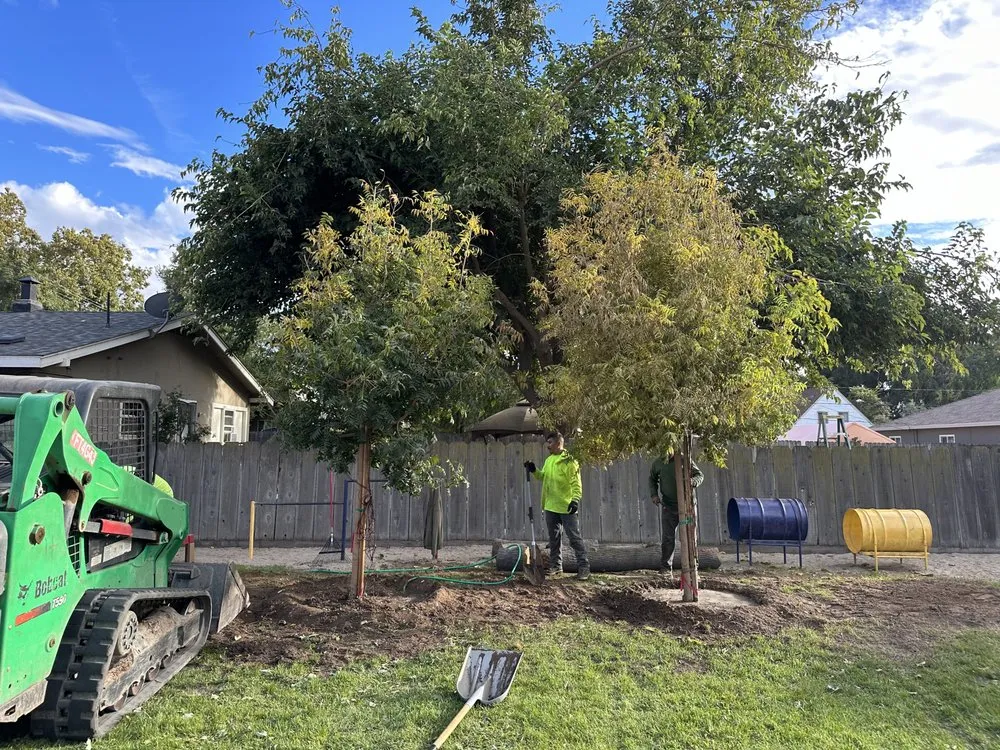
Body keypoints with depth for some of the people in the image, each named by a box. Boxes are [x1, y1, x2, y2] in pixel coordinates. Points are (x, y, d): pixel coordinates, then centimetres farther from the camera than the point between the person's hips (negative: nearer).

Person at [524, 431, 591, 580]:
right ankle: (556, 566, 24)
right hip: (550, 507, 8)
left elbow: (576, 483, -16)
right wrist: (534, 471, 8)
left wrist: (575, 499, -27)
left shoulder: (569, 461, -12)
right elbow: (544, 477, 24)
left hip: (567, 507, -8)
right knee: (554, 538, 14)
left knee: (575, 537, -3)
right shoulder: (549, 460, 12)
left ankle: (584, 567, 3)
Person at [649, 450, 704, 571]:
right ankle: (665, 568, 8)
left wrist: (691, 481, -25)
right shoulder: (658, 463, 0)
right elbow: (652, 479, 18)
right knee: (667, 536, 0)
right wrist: (654, 494, 3)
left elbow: (700, 475, -2)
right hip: (668, 505, 1)